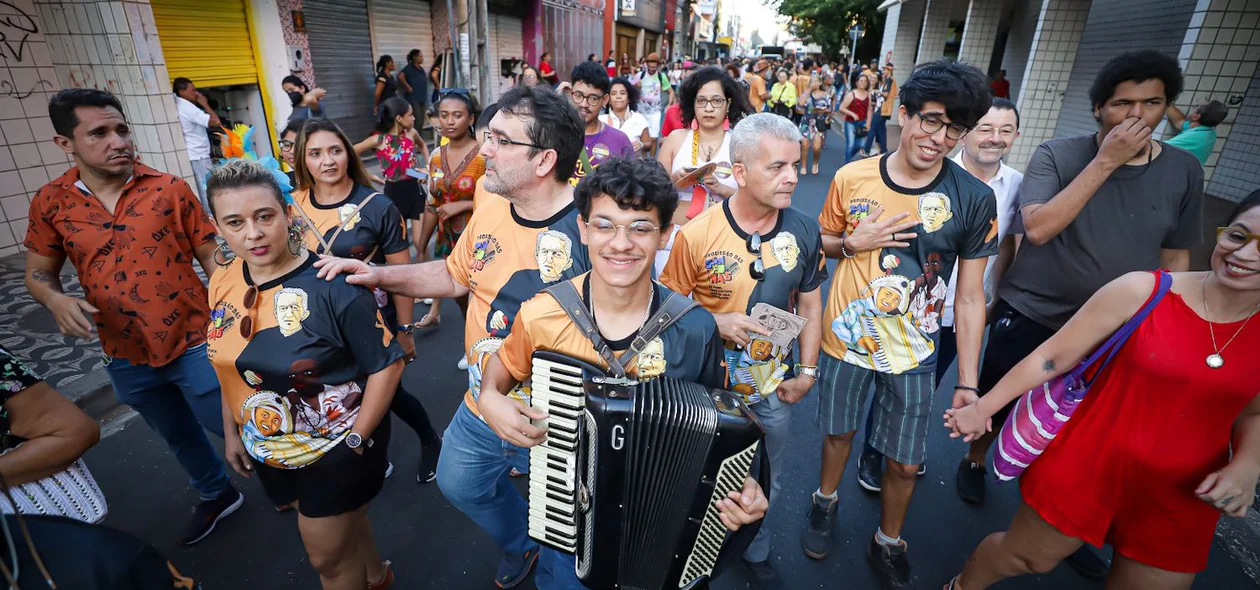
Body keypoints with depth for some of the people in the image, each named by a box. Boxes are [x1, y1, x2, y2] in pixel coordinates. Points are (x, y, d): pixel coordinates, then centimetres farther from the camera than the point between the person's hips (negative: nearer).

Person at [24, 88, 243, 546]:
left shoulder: (169, 188, -10)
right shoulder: (50, 202, -3)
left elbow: (210, 255, -7)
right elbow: (38, 272, 6)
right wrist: (57, 300, -16)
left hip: (194, 344, -4)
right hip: (127, 357, 4)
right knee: (178, 437, 24)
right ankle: (217, 496, 49)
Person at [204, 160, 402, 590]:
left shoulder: (332, 284, -26)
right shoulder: (223, 284, -6)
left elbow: (387, 363, -21)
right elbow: (232, 365, 9)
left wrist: (355, 440, -18)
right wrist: (232, 433, 13)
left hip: (335, 451, -6)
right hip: (270, 451, 6)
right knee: (342, 524, 28)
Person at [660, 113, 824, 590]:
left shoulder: (804, 232, -10)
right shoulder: (696, 234, -21)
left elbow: (809, 305, 2)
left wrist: (807, 371, -1)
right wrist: (715, 323, -26)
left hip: (774, 387, 3)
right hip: (709, 386, -2)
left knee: (767, 483, 23)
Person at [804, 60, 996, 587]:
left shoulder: (975, 199, -13)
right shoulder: (852, 178, -10)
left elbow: (970, 297, -7)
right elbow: (822, 243, 6)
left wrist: (968, 383, -7)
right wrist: (852, 243, -17)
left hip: (914, 351, 0)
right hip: (846, 338, 1)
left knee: (905, 463, 11)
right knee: (838, 431, 20)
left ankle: (888, 545, 40)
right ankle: (825, 502, 50)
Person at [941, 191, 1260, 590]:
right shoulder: (1142, 291, -16)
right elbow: (1052, 356, -12)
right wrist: (983, 407, -11)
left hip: (1181, 500, 4)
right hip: (1087, 468, -3)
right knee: (1025, 557, 15)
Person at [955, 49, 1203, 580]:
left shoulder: (1184, 171, -1)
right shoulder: (1056, 155, -11)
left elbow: (1175, 258, 7)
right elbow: (1037, 228, -26)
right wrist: (1105, 161, -25)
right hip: (1029, 316, -3)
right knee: (996, 407, 14)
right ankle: (974, 462, 44)